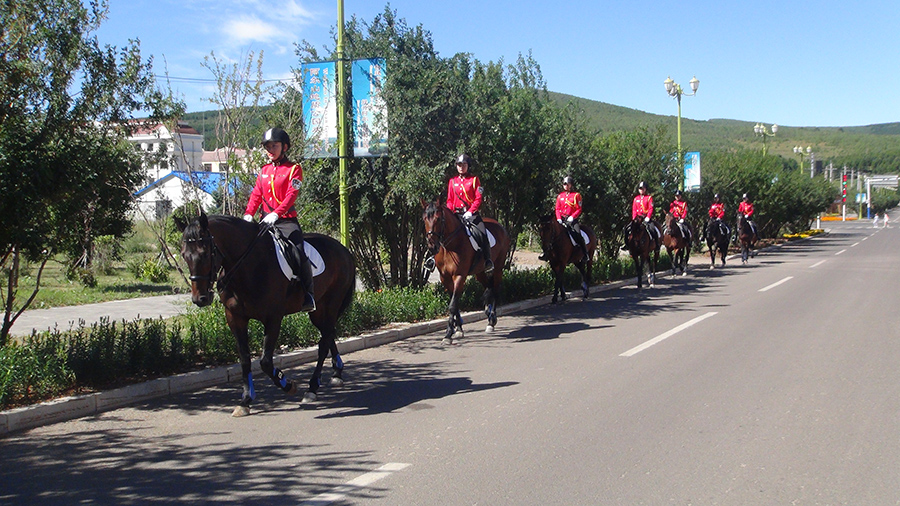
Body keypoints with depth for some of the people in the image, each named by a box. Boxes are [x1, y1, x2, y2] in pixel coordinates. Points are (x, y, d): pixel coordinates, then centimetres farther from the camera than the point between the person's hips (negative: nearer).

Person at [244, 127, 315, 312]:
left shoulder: (293, 169, -1)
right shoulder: (264, 171, 17)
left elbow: (292, 194, -14)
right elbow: (256, 194, 11)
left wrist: (276, 213, -27)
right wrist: (248, 214, -7)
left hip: (286, 221, -6)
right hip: (266, 221, 6)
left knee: (298, 253, -21)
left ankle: (308, 296, -12)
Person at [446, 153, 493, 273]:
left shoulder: (474, 179, 5)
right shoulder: (452, 181, 13)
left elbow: (478, 198, -2)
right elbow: (449, 200, 15)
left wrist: (470, 211, -16)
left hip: (471, 213, -3)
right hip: (456, 214, 3)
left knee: (482, 233, -23)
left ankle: (488, 261, -20)